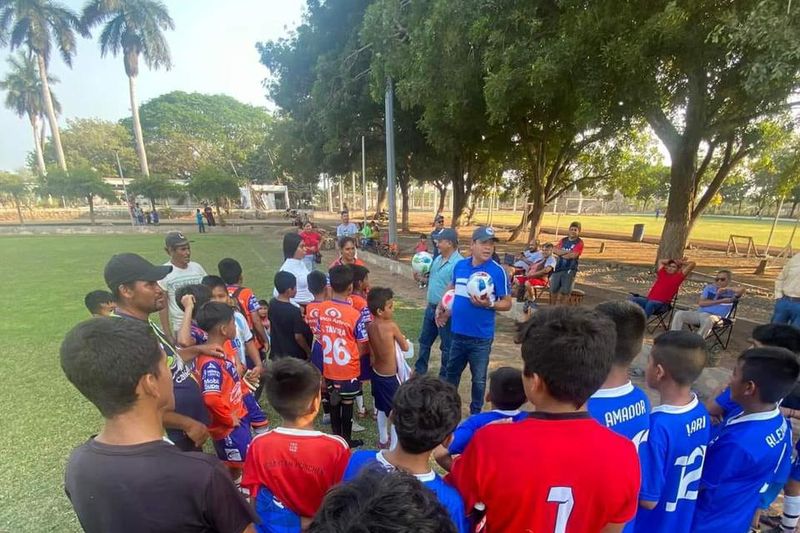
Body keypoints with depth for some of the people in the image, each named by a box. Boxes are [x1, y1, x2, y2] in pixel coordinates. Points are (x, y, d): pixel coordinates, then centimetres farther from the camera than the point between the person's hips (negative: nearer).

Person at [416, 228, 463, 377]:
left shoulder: (458, 263, -22)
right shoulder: (438, 259, 7)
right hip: (431, 307, 9)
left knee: (447, 346, 10)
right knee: (424, 340, 22)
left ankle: (444, 377, 28)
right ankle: (419, 370, 40)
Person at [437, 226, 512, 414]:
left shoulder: (498, 271, -14)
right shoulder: (460, 265, -1)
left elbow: (507, 303, -10)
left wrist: (488, 304, -26)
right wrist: (444, 309, 8)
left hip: (481, 337, -4)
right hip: (458, 332, 5)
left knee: (479, 379, 13)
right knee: (452, 372, 23)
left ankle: (475, 413, 35)